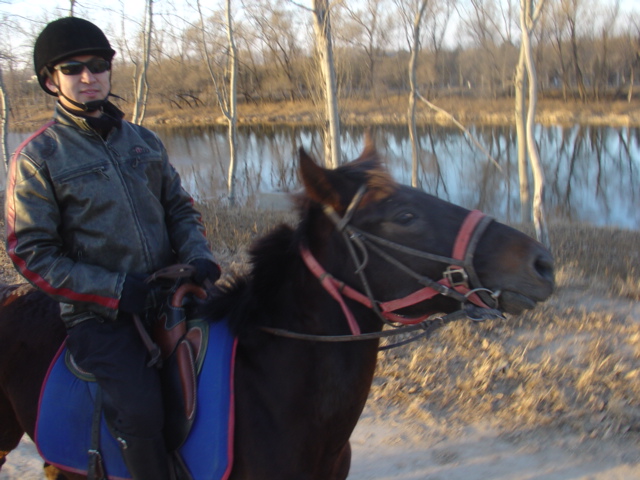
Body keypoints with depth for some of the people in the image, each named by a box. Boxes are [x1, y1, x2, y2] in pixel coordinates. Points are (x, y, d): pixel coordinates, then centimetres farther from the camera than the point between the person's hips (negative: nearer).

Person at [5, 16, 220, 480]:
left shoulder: (144, 141, 11)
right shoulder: (38, 156, -3)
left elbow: (180, 207, 17)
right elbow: (32, 254, -6)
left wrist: (198, 255, -5)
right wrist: (113, 289, -17)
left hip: (169, 295, 5)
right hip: (100, 315, -5)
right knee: (141, 411, -25)